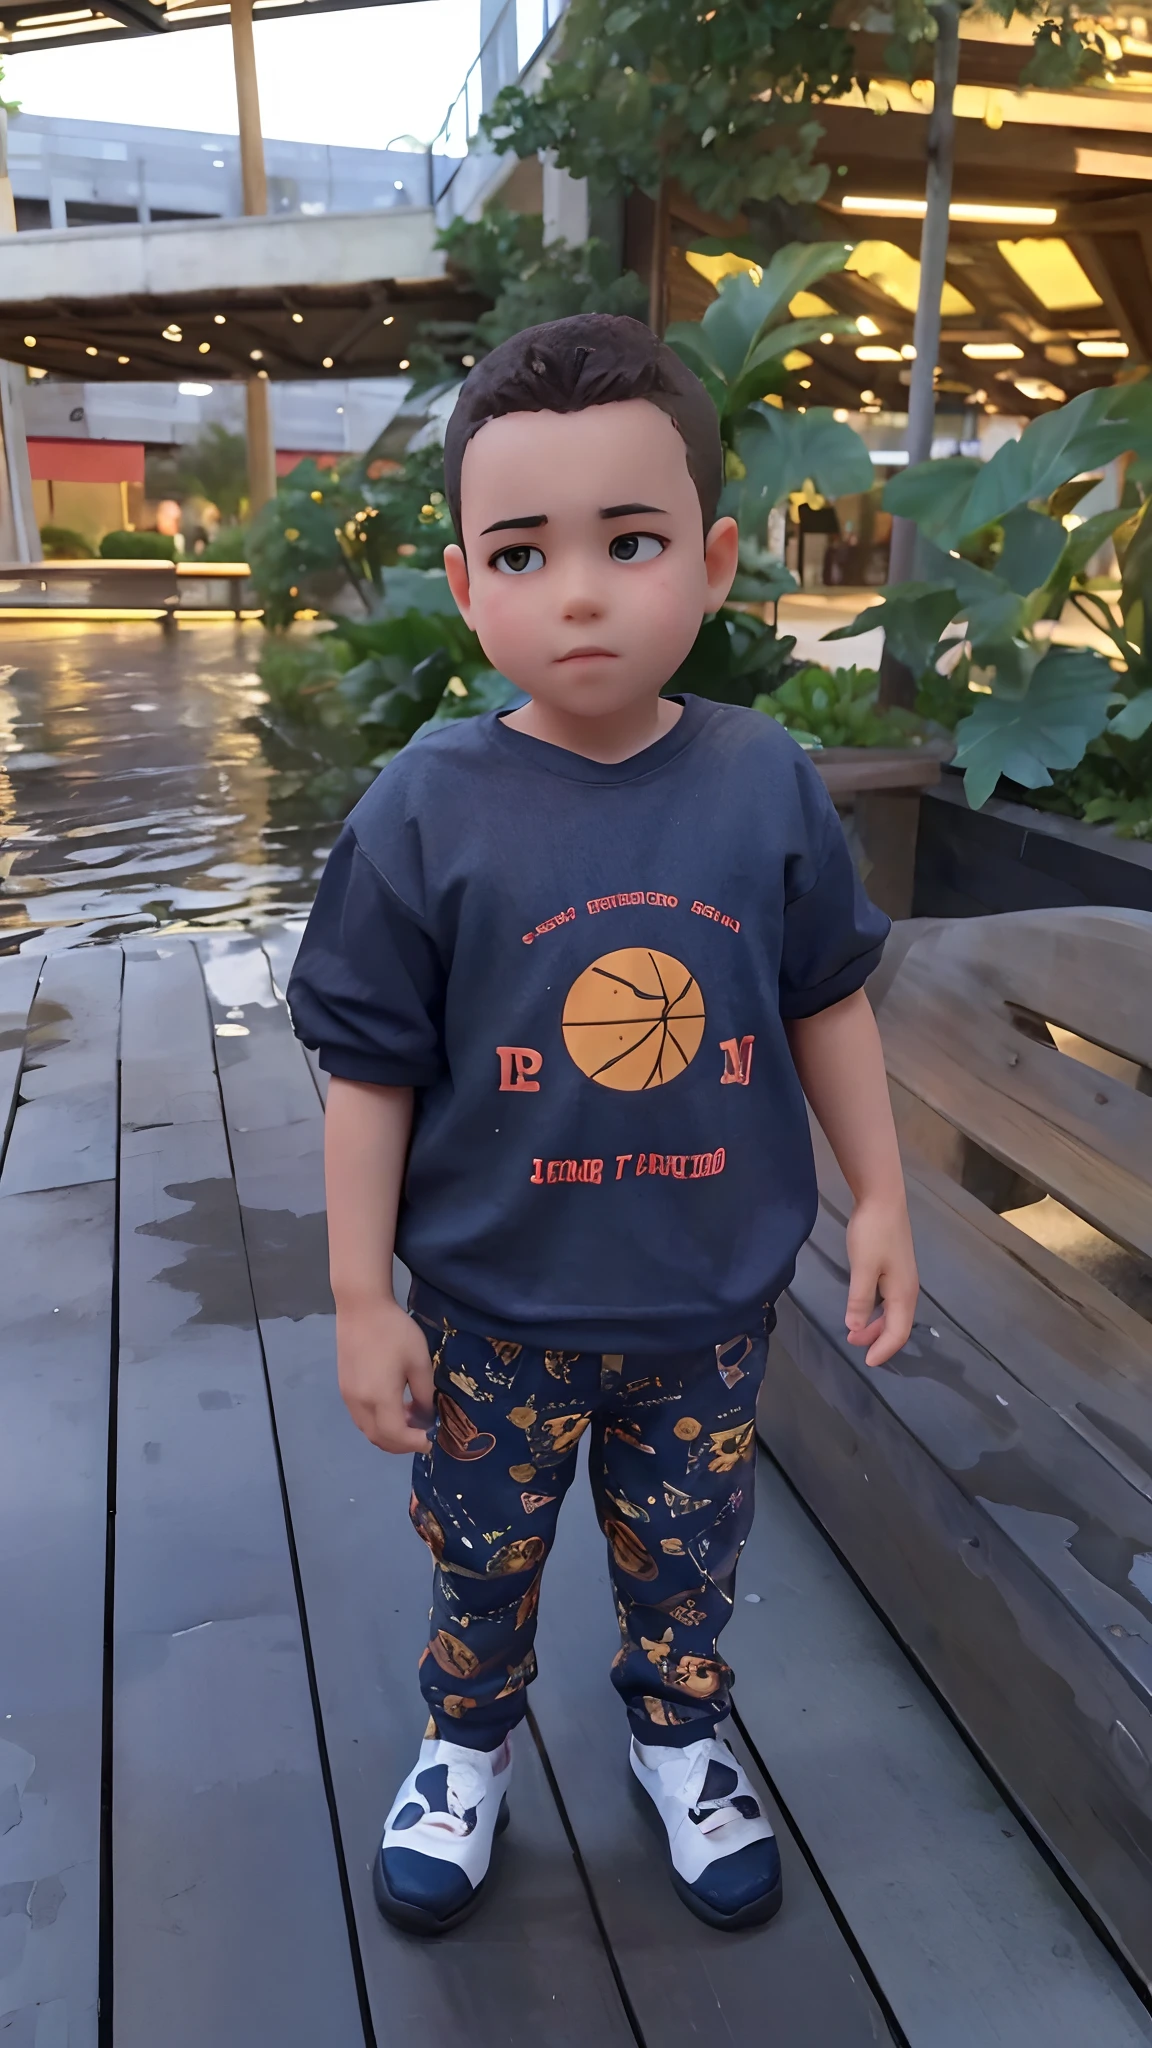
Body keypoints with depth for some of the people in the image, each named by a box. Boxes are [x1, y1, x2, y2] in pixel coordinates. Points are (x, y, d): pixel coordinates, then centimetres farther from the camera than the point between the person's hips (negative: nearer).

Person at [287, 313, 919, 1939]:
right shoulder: (427, 811, -17)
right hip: (495, 1310, -1)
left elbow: (826, 1004, 1)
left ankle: (681, 1734, 53)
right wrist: (362, 1298, -8)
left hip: (711, 1306, 2)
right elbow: (371, 1070, -11)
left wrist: (881, 1200, 5)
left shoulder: (769, 785, -11)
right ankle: (468, 1746, 52)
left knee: (688, 1557, 24)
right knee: (482, 1559, 22)